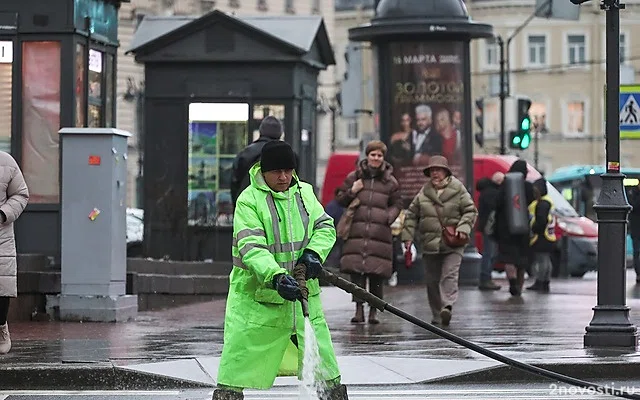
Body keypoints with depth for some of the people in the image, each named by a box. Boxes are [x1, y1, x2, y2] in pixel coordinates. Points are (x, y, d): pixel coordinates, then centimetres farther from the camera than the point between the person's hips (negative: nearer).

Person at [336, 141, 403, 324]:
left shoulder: (390, 181, 11)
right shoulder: (354, 177, 10)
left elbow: (397, 203, 18)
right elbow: (340, 199, 16)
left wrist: (390, 216, -2)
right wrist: (352, 192, -5)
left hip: (380, 232, 0)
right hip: (357, 231, 0)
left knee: (377, 273, -1)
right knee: (356, 270, -9)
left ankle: (373, 311, 7)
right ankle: (359, 309, -7)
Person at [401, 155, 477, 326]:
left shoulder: (458, 190, 1)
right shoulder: (423, 193, 9)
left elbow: (470, 211, 3)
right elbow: (412, 215, 15)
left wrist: (463, 228, -12)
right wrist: (408, 236, 8)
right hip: (430, 244, 4)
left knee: (449, 275, -19)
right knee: (432, 280, 6)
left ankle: (447, 307, -30)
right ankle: (437, 315, 15)